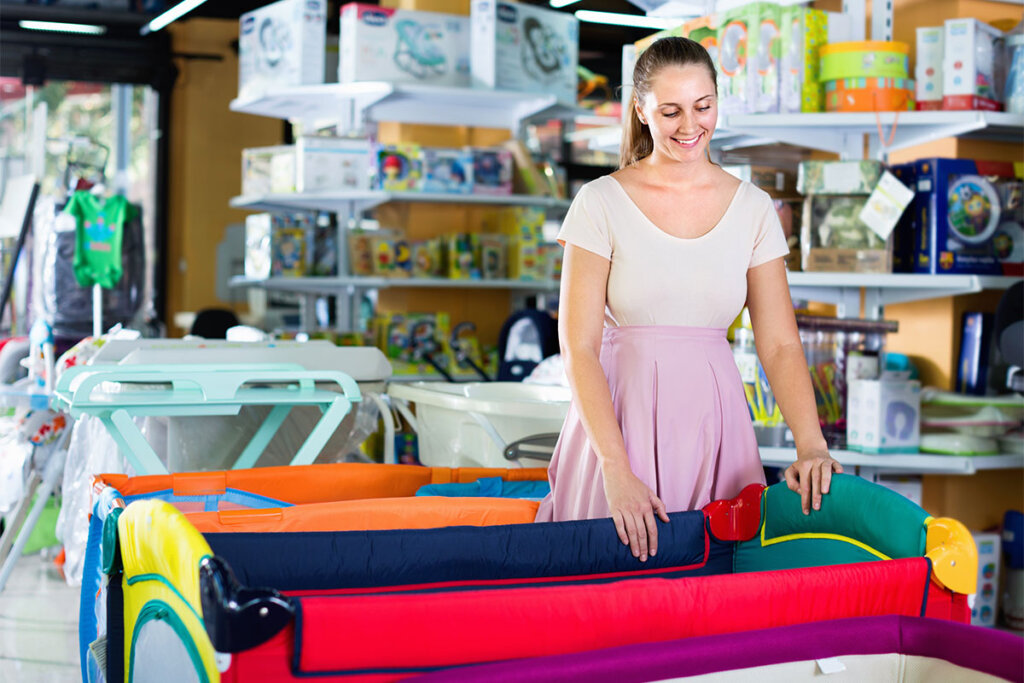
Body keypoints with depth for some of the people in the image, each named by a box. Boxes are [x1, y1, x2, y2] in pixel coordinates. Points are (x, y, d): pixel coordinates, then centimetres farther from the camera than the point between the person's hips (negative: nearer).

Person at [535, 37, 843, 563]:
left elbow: (779, 345, 2)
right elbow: (578, 348, -10)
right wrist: (617, 472, -19)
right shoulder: (602, 203, -5)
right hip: (621, 416, -2)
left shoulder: (753, 209, 4)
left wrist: (811, 446, -14)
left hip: (712, 420, 2)